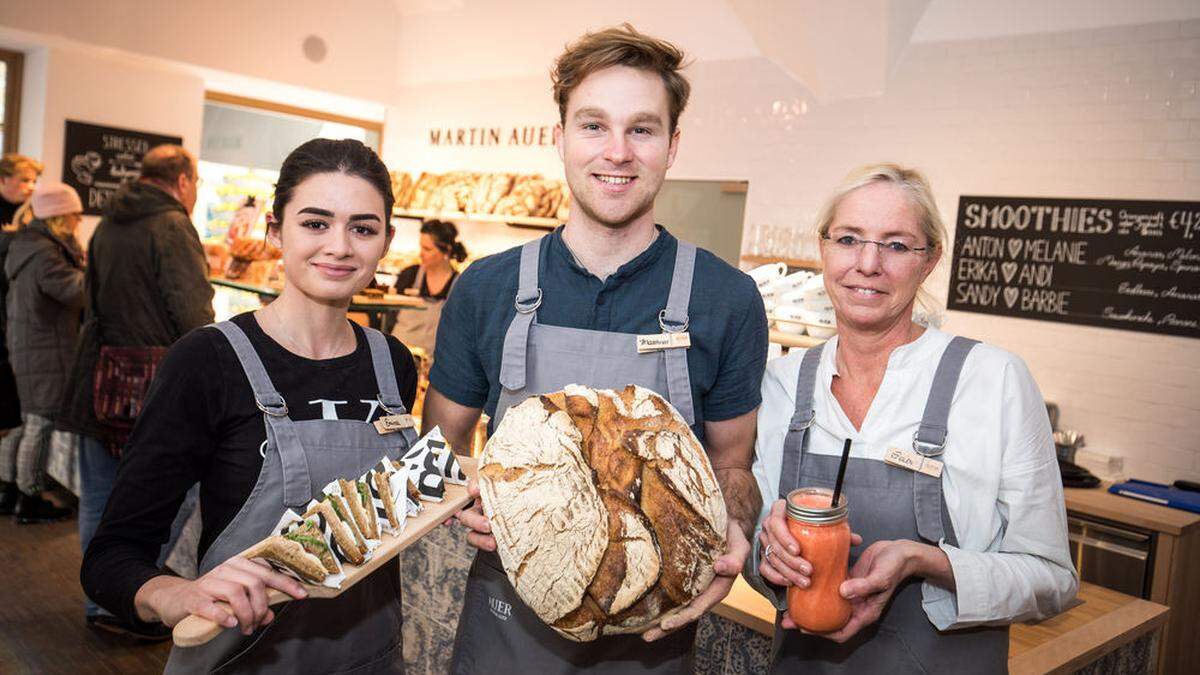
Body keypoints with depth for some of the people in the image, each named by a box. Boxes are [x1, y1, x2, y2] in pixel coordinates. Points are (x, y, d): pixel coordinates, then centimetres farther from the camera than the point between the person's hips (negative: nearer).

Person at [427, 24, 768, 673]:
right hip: (506, 621, 1)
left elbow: (731, 464, 1)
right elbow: (442, 442, 5)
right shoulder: (486, 289, -4)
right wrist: (462, 502, -16)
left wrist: (728, 536, -20)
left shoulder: (727, 299, -8)